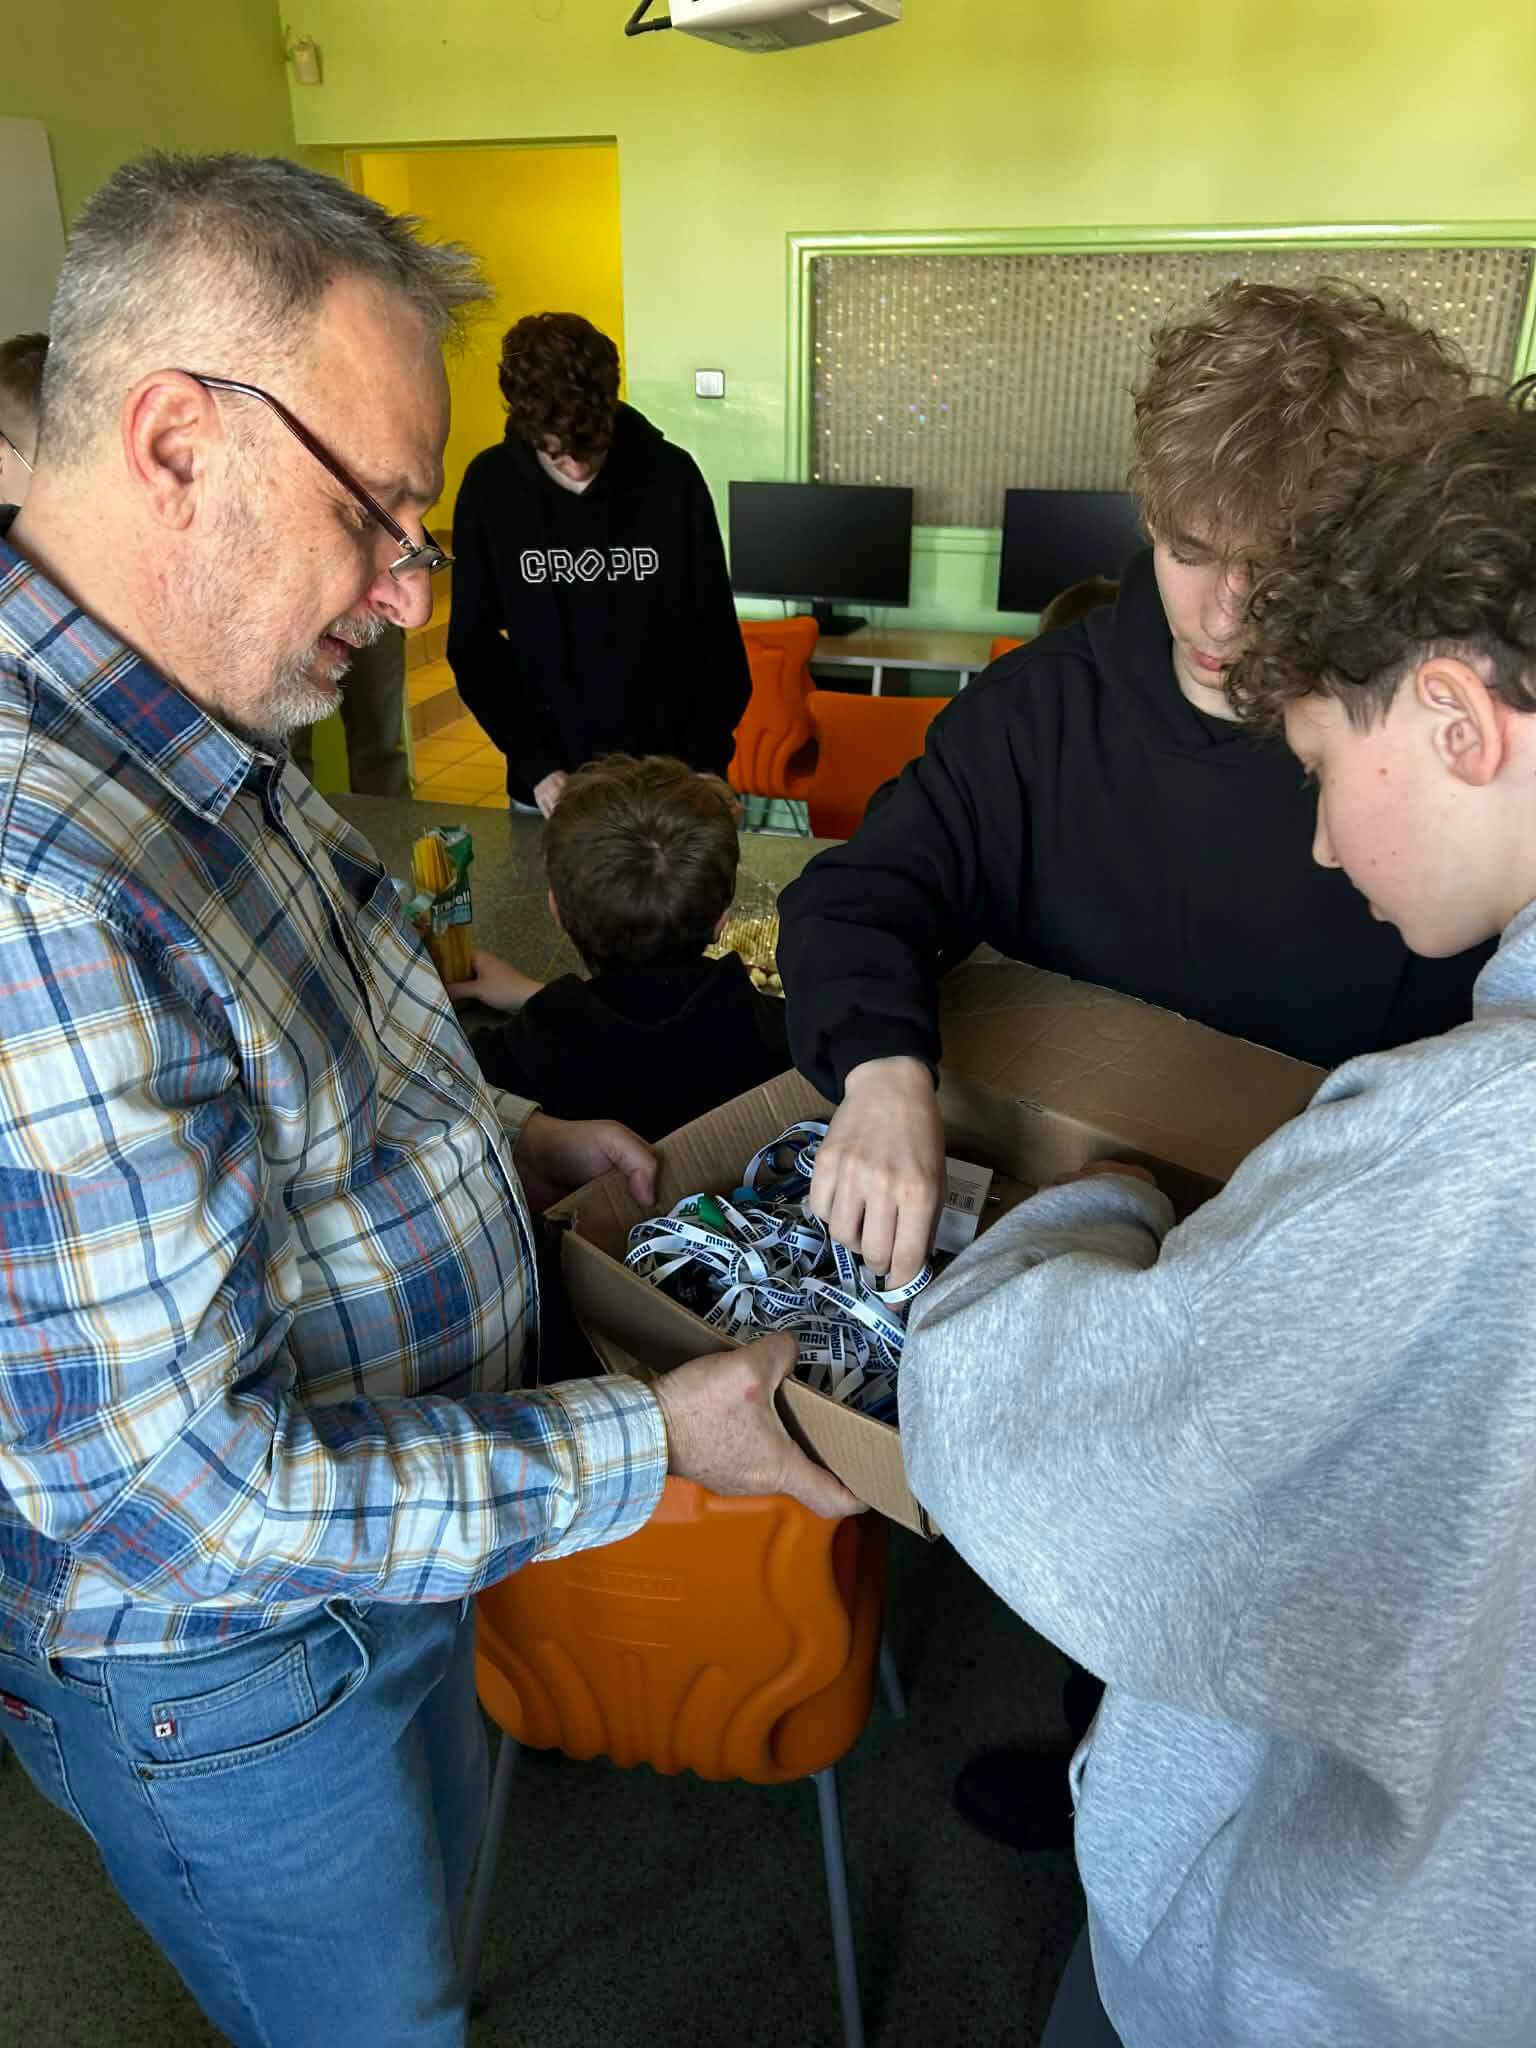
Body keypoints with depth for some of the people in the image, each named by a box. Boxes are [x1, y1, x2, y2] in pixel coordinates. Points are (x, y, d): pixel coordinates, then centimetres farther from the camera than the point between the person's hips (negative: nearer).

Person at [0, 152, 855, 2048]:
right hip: (227, 1676, -8)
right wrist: (655, 1439, -25)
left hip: (398, 1543, 8)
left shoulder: (203, 744, -4)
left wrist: (502, 1139, 1)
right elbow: (191, 1487, -33)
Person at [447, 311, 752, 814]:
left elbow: (717, 635, -3)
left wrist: (709, 763, -12)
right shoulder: (490, 484, -6)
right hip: (550, 783, 1)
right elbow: (473, 645, -2)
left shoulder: (672, 476, -8)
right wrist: (535, 765, -11)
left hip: (671, 779, 0)